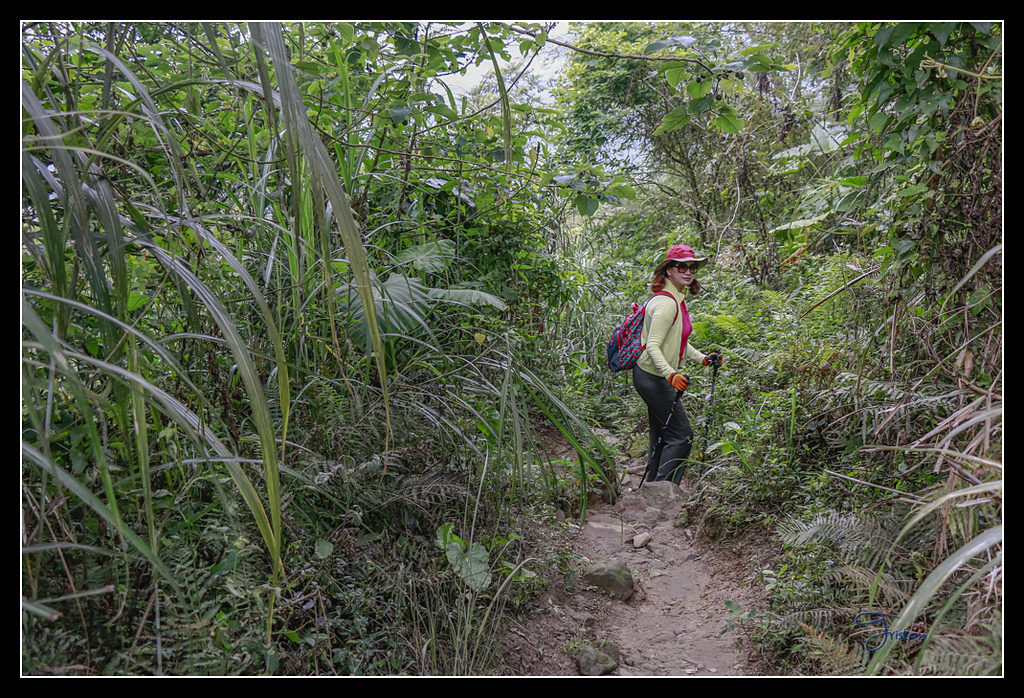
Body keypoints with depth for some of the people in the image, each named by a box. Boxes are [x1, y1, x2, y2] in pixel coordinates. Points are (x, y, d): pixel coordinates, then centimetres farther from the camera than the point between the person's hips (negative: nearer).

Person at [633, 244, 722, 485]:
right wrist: (671, 374, -38)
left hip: (659, 377, 10)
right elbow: (653, 347, -26)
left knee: (662, 437, 16)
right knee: (682, 435, -7)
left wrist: (702, 358, 14)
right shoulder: (666, 303, -21)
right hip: (653, 377, -10)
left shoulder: (678, 300, 11)